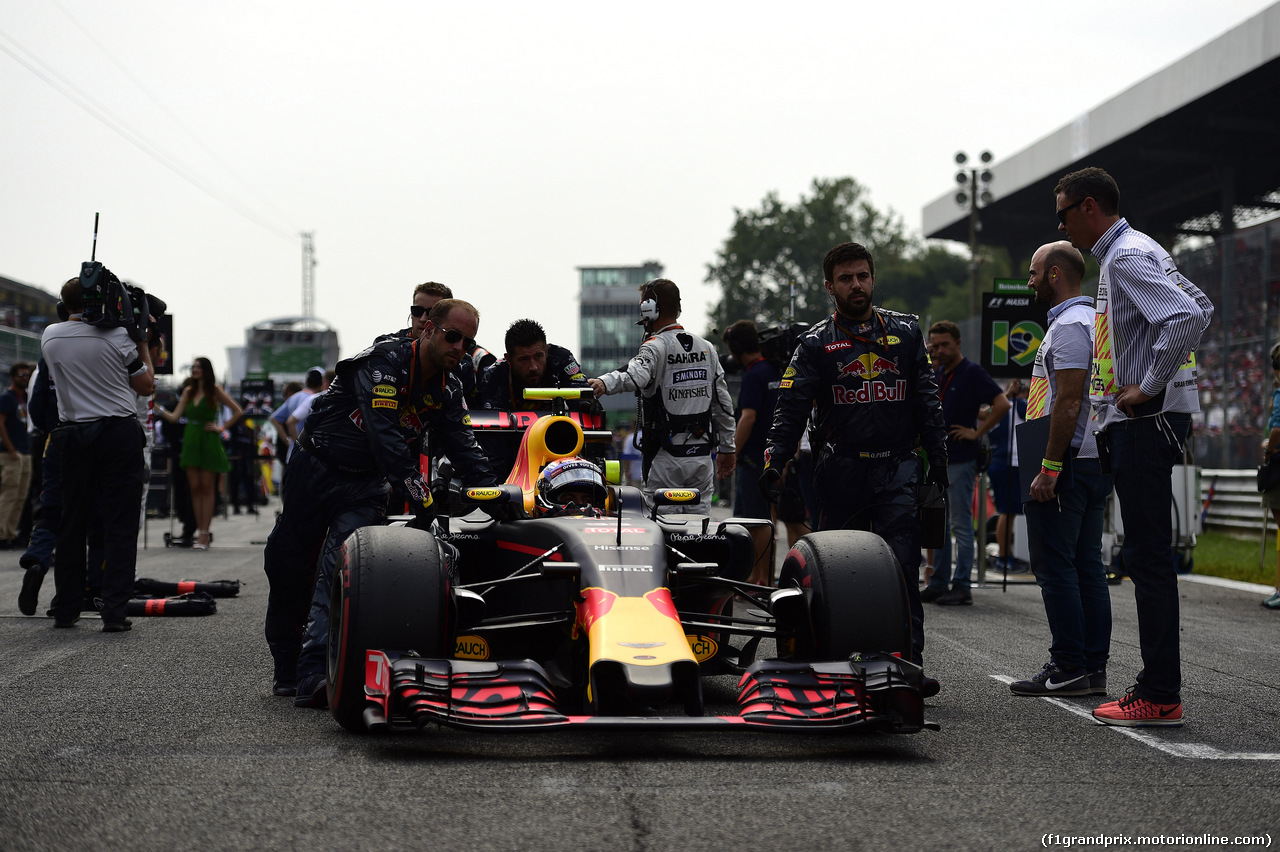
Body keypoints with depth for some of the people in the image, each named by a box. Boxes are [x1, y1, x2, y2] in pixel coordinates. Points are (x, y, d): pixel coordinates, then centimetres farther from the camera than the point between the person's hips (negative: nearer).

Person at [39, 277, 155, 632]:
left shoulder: (50, 336, 4)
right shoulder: (117, 336, -7)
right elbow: (146, 386, 1)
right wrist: (143, 343, 12)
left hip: (75, 435, 3)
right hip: (120, 433, -3)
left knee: (72, 523, 12)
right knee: (119, 525, -2)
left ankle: (65, 610, 16)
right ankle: (114, 613, -7)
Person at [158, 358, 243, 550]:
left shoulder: (215, 390, -1)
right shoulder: (188, 391, 13)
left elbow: (238, 411, -1)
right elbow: (174, 417, 8)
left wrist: (221, 427, -5)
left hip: (208, 441, -5)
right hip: (191, 441, 5)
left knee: (207, 487, -4)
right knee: (195, 488, 1)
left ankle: (204, 534, -5)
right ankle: (200, 532, 4)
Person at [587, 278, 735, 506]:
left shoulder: (656, 347, -10)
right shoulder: (707, 348, 12)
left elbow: (637, 374, -35)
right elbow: (724, 404, 15)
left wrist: (605, 382, -52)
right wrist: (727, 448, 21)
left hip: (666, 458, -6)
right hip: (701, 456, 6)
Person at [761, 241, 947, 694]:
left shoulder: (905, 331, 12)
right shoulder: (817, 342, 6)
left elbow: (926, 399, 14)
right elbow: (791, 407, -1)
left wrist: (937, 456, 7)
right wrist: (775, 458, -14)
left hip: (897, 470, 0)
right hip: (840, 473, 0)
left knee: (902, 567, -10)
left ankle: (908, 663, -13)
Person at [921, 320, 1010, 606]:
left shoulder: (972, 372, -10)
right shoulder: (937, 374, 14)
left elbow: (1002, 404, -18)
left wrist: (977, 432, -15)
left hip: (960, 460, -8)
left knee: (961, 525, -5)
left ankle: (961, 587, -3)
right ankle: (938, 583, 17)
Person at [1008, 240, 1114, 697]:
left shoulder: (1068, 325, -13)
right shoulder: (1097, 319, 20)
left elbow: (1069, 402, -20)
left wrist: (1049, 467, -21)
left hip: (1068, 461, -10)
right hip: (1097, 458, 10)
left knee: (1055, 565, -7)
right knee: (1086, 565, 9)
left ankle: (1068, 668, -7)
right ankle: (1093, 668, 10)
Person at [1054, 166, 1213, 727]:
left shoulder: (1126, 258, -13)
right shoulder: (1136, 251, 19)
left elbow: (1188, 317, -27)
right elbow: (1199, 306, 26)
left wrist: (1148, 387, -20)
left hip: (1143, 422, -11)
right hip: (1139, 422, 11)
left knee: (1147, 555, -9)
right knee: (1147, 554, 13)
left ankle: (1159, 697, -7)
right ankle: (1161, 675, 18)